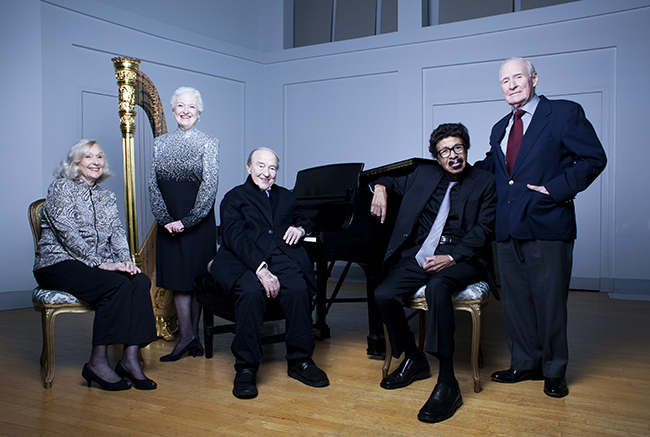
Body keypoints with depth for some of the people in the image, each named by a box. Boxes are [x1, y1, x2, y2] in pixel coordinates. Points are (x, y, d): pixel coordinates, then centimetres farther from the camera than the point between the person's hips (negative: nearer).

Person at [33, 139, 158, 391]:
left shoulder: (106, 197, 19)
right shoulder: (61, 187, -2)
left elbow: (117, 232, 9)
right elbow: (68, 233, -14)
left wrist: (125, 261, -11)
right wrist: (100, 263, -20)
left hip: (98, 264, 6)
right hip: (59, 264, -6)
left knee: (141, 282, -22)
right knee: (117, 284, -31)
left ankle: (130, 358, -25)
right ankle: (98, 363, -24)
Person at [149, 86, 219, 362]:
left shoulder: (209, 143, -2)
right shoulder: (160, 143, 8)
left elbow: (209, 185, -9)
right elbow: (153, 184, 4)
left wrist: (186, 220, -14)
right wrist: (165, 218, -9)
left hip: (199, 221, -3)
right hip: (168, 223, 3)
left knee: (197, 276, 3)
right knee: (177, 277, 2)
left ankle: (192, 333, 15)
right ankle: (188, 335, 6)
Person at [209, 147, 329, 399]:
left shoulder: (285, 197, 27)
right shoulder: (234, 198, 10)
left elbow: (303, 220, 39)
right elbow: (236, 238, -6)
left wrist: (300, 228, 10)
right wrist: (260, 269, -23)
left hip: (282, 258, 3)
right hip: (244, 262, -3)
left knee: (298, 288, -30)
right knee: (251, 291, -35)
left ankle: (300, 360, -17)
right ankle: (246, 368, -24)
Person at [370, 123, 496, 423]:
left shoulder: (485, 182, 4)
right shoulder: (424, 175, 16)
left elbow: (483, 230, -6)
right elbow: (393, 182, 32)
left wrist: (451, 257, -21)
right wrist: (381, 187, 5)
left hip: (462, 258, -4)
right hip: (420, 253, 5)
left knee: (437, 287, -38)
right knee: (384, 295, -21)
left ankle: (447, 383, -34)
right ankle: (413, 359, 5)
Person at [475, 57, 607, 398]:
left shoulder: (565, 113, -1)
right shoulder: (500, 128, 19)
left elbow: (594, 158, -5)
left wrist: (557, 188, -14)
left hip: (547, 227, -6)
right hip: (509, 229, 6)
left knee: (550, 300, 2)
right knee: (515, 299, 11)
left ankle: (554, 371, 18)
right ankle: (525, 363, 25)